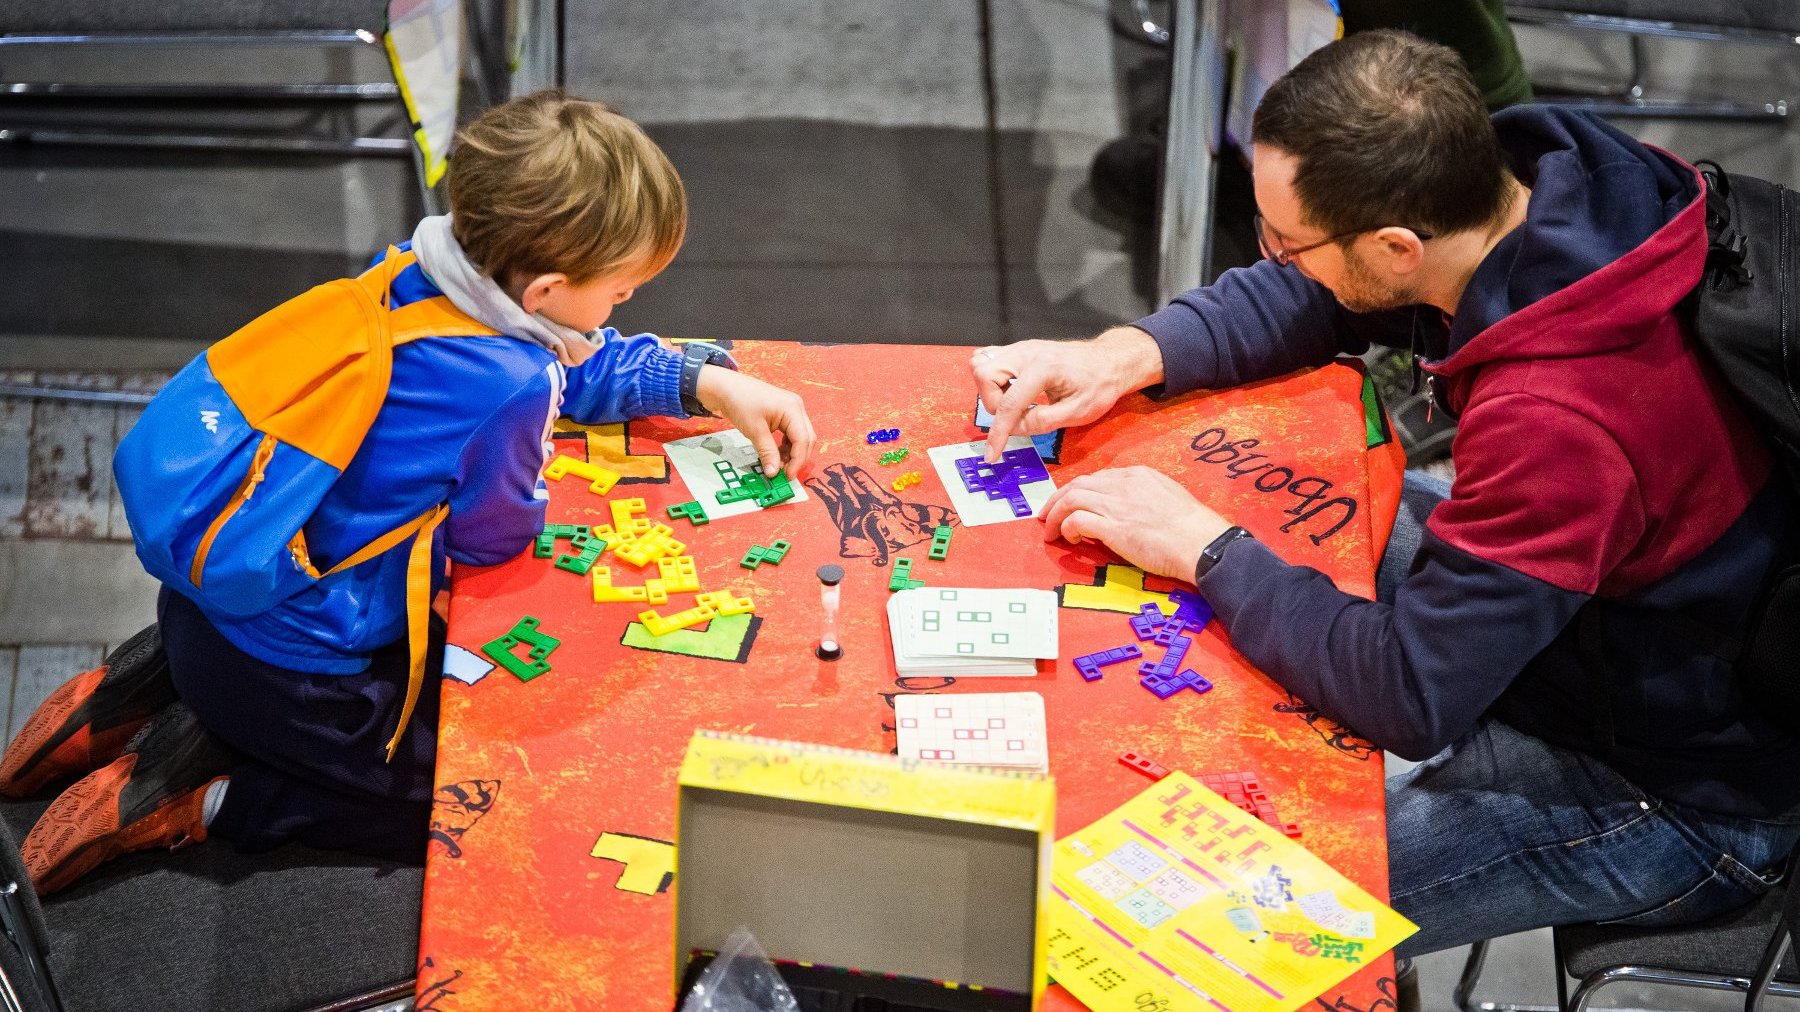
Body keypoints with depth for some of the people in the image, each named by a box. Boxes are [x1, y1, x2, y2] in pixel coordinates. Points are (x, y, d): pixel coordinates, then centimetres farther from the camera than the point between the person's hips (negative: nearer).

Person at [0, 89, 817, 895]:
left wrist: (708, 382, 7)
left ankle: (158, 686, 21)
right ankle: (203, 792, 2)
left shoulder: (416, 272, -5)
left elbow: (583, 361, 12)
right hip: (283, 671, -8)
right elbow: (496, 536, -11)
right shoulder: (506, 386, -31)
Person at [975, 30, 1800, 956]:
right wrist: (1130, 353, -10)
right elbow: (1309, 296, 3)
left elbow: (1413, 695, -32)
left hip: (1689, 798, -9)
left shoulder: (1564, 422, -39)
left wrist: (1207, 549, -22)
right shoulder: (1534, 175, -14)